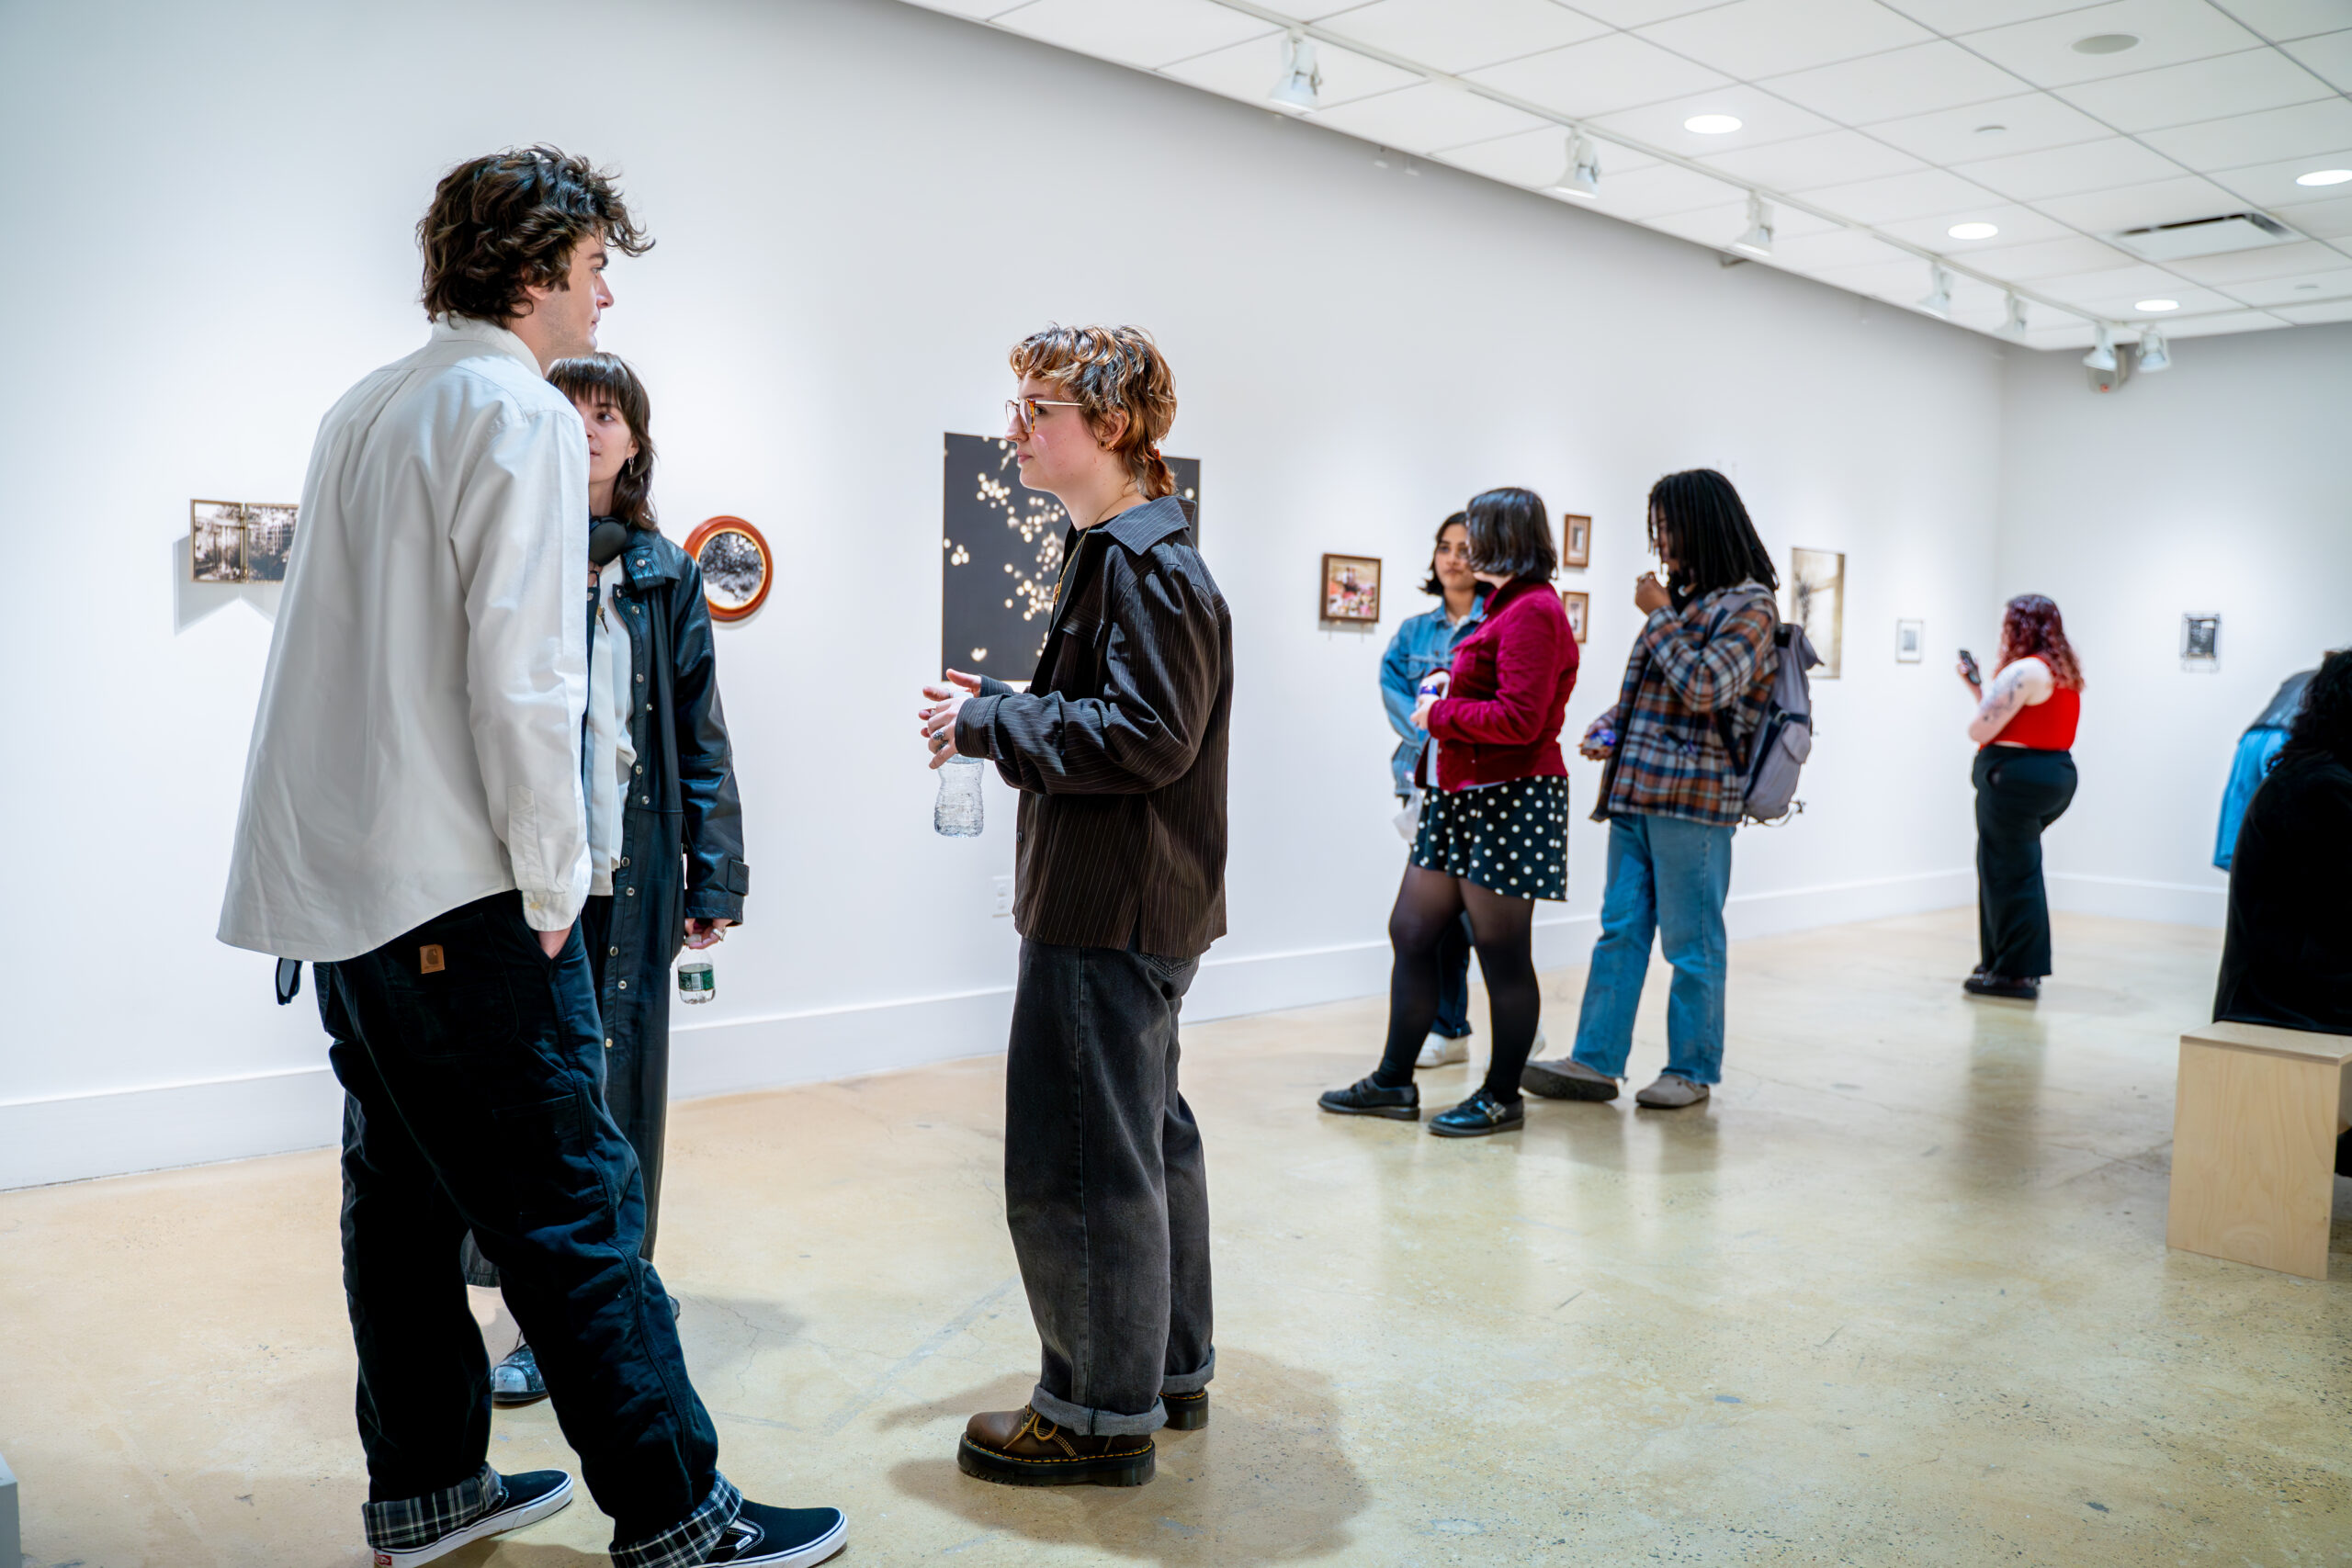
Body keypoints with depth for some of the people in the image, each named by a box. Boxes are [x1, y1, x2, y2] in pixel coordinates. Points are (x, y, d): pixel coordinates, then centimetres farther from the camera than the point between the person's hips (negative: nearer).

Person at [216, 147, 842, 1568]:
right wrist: (552, 880, -11)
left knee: (406, 1189, 15)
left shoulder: (362, 414, 17)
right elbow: (522, 675, -18)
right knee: (573, 1201, -6)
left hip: (338, 874, 9)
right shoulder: (521, 414, -10)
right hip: (458, 886, -9)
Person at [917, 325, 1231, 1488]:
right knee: (1147, 1136, 18)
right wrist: (997, 713, 7)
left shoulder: (1146, 566, -16)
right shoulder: (1115, 553, 17)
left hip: (1110, 918, -11)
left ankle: (1101, 1413, 11)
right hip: (1125, 906, 11)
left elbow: (1147, 737, -24)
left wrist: (990, 722, -16)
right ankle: (1169, 1370, 31)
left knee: (1077, 1161, -3)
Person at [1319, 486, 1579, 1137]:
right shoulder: (1508, 606, 18)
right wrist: (1450, 689, 11)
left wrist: (1441, 713, -11)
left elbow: (1520, 719, -23)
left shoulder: (1532, 611, -15)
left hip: (1509, 801, -11)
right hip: (1463, 796, 11)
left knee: (1502, 952, 0)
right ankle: (1394, 1082, 19)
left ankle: (1502, 1097, 14)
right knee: (1410, 932, 10)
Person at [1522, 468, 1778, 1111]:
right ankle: (1596, 1060, 11)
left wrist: (1659, 616, -11)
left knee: (1691, 940, 2)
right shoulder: (1681, 599, 18)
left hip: (1692, 799, -8)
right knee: (1620, 928, 7)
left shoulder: (1748, 604, -7)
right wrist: (1606, 727, 9)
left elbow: (1706, 687, -20)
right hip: (1636, 792, 8)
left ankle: (1693, 1069, 14)